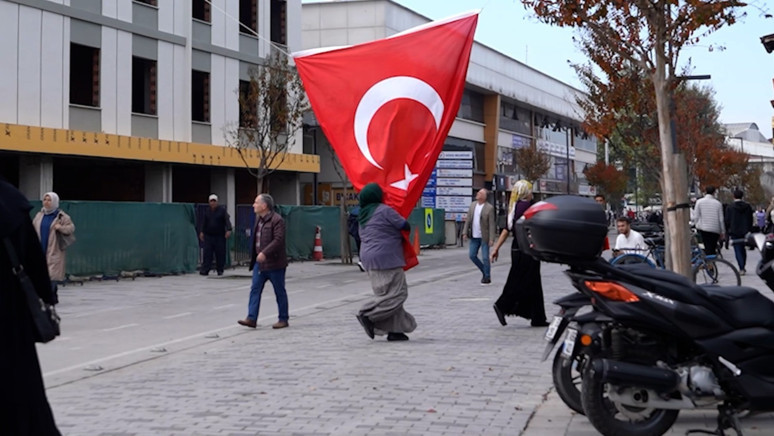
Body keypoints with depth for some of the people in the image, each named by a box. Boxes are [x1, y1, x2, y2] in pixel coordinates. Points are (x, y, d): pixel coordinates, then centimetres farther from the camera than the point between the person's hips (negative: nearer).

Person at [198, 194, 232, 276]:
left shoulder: (222, 210, 0)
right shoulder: (207, 212, 12)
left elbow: (227, 220, -9)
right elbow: (204, 223, 16)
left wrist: (228, 230, -22)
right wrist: (201, 232, 6)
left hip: (220, 236, -2)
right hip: (208, 235, 2)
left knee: (220, 253, 0)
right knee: (207, 253, -5)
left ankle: (220, 270, 12)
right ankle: (205, 270, -7)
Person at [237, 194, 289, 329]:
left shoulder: (277, 220, -15)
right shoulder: (259, 220, 13)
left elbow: (278, 240, -24)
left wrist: (264, 253, -30)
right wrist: (254, 257, 18)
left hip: (274, 263, -8)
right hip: (259, 262, 8)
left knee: (280, 292, 4)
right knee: (255, 289, 0)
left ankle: (283, 319, 14)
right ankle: (252, 318, -2)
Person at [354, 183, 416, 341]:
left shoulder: (364, 216, 14)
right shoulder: (384, 210, -12)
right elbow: (405, 225, -8)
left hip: (369, 257, 9)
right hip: (386, 258, -9)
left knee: (389, 293, 12)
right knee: (397, 293, -6)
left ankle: (395, 330, 9)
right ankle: (369, 315, -13)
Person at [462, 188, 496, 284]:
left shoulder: (489, 208, -11)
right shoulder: (472, 205, 6)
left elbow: (491, 224, -12)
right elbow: (468, 220, 10)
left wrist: (491, 238, -16)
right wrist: (465, 232, 4)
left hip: (484, 237, -6)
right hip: (474, 236, 6)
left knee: (485, 258, -1)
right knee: (472, 255, 7)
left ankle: (487, 277, 13)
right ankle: (484, 271, 26)